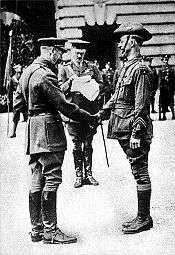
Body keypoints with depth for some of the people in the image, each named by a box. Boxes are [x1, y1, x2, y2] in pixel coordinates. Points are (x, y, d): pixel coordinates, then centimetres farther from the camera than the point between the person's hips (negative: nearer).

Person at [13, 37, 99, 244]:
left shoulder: (28, 71, 15)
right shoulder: (46, 74, -15)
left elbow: (18, 103, 21)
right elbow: (64, 105, -18)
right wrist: (90, 119, -12)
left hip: (33, 128, 10)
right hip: (48, 129, -10)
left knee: (37, 180, 11)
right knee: (52, 179, -6)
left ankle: (36, 229, 15)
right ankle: (50, 230, -3)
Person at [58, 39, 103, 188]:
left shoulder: (92, 67, 11)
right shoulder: (65, 69, 7)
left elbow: (102, 85, 12)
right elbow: (60, 90, 2)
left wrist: (93, 85, -8)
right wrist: (70, 81, -14)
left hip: (90, 112, 1)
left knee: (88, 144, 6)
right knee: (77, 145, 2)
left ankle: (88, 174, 12)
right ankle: (79, 175, 8)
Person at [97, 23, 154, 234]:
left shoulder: (140, 69, -13)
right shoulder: (126, 67, 15)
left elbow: (141, 105, -18)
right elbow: (117, 97, 22)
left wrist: (136, 133, -20)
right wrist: (100, 114, 15)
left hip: (134, 130, -9)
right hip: (124, 129, 9)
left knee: (140, 174, -3)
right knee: (139, 174, 13)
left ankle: (144, 219, 4)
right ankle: (142, 217, 21)